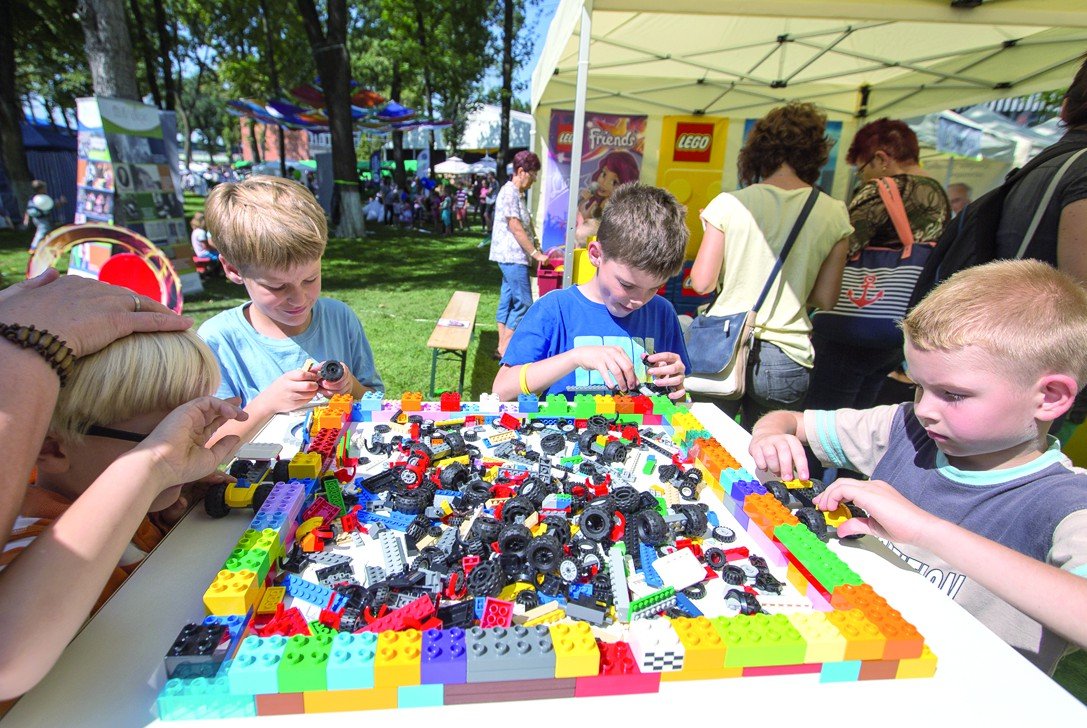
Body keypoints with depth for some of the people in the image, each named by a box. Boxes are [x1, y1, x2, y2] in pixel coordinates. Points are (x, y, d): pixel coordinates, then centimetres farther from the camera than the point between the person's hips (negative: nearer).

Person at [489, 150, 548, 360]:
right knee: (523, 303, -8)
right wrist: (536, 253, -17)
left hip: (512, 257, 10)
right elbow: (516, 228, -20)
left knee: (508, 300, 11)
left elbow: (525, 224, 20)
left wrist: (534, 250, 11)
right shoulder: (509, 193, -14)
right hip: (513, 257, -10)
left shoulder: (517, 193, 16)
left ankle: (502, 347, 17)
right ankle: (505, 349, -3)